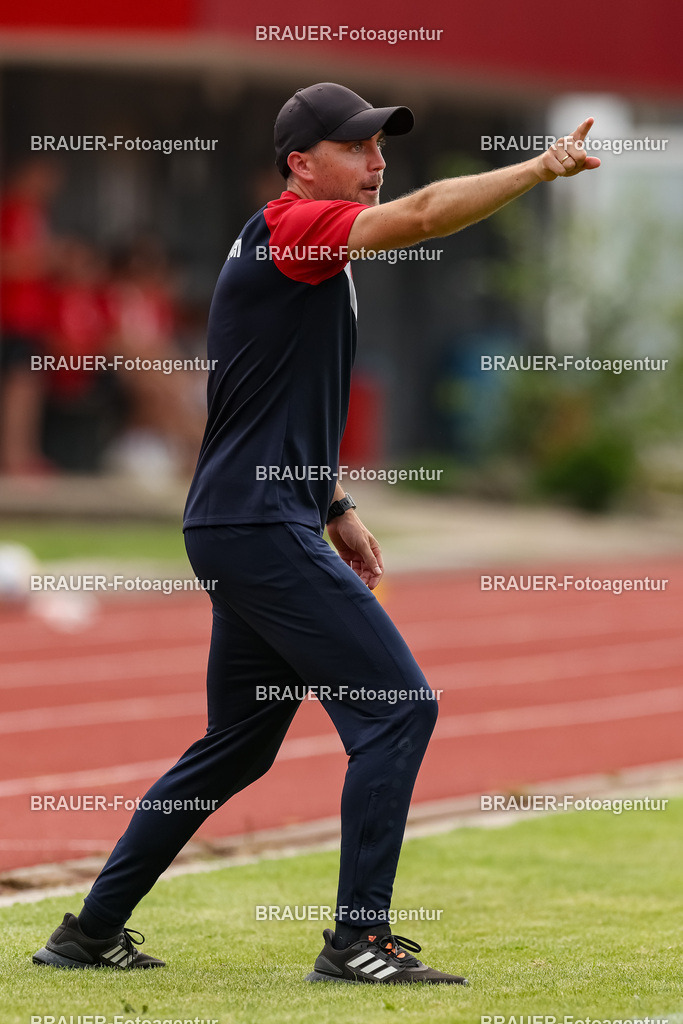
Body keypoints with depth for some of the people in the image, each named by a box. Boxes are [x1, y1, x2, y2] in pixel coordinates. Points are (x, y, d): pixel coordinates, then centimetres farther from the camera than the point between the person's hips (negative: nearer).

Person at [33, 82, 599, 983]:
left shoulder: (308, 251, 20)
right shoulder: (290, 226, -10)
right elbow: (425, 214, -26)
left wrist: (336, 510, 21)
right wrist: (542, 167, -29)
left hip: (251, 529, 10)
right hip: (260, 529, -10)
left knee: (240, 743, 17)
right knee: (397, 704, -12)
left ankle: (91, 933, 22)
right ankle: (358, 940, -12)